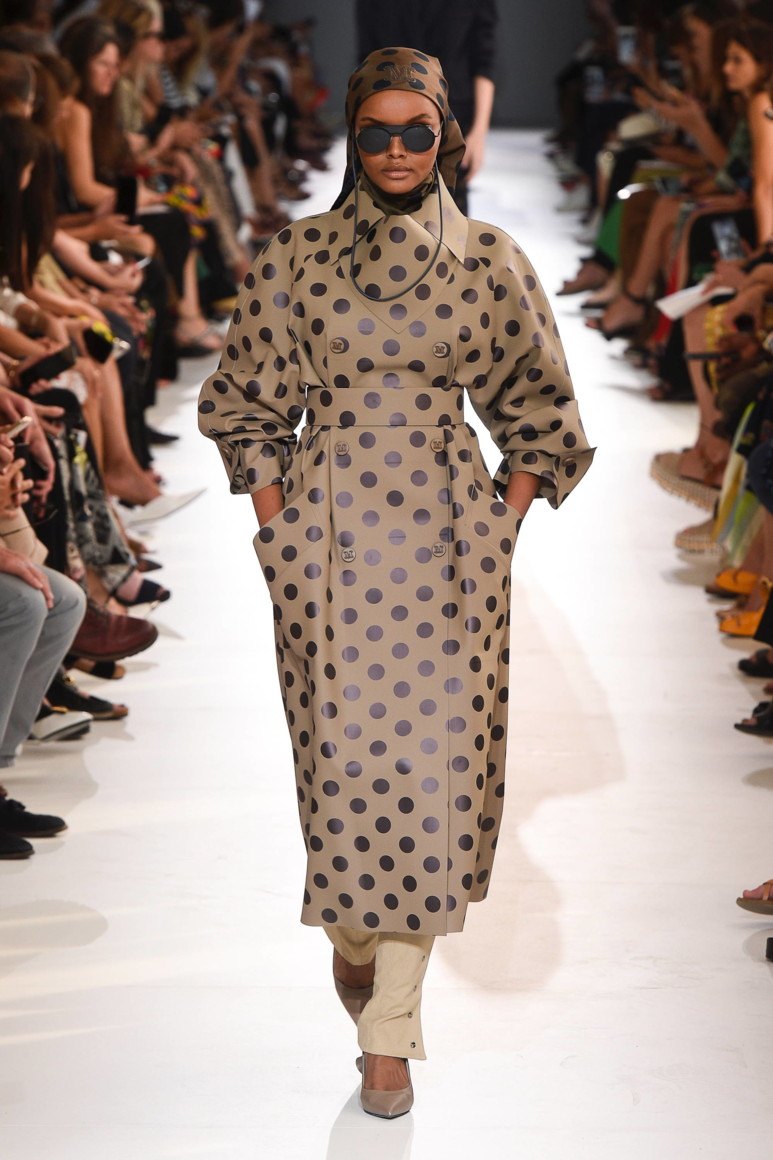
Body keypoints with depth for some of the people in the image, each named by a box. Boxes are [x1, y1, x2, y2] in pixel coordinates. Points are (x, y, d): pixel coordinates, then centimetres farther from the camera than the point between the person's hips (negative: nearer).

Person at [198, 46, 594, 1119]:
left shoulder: (489, 262, 5)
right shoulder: (299, 257, 4)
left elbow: (539, 410, 13)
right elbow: (246, 402, 11)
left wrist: (505, 517, 4)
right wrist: (276, 516, 3)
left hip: (448, 542, 0)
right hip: (330, 539, 0)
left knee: (435, 754, -2)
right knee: (346, 750, 1)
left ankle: (389, 1029, 6)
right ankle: (355, 934, 33)